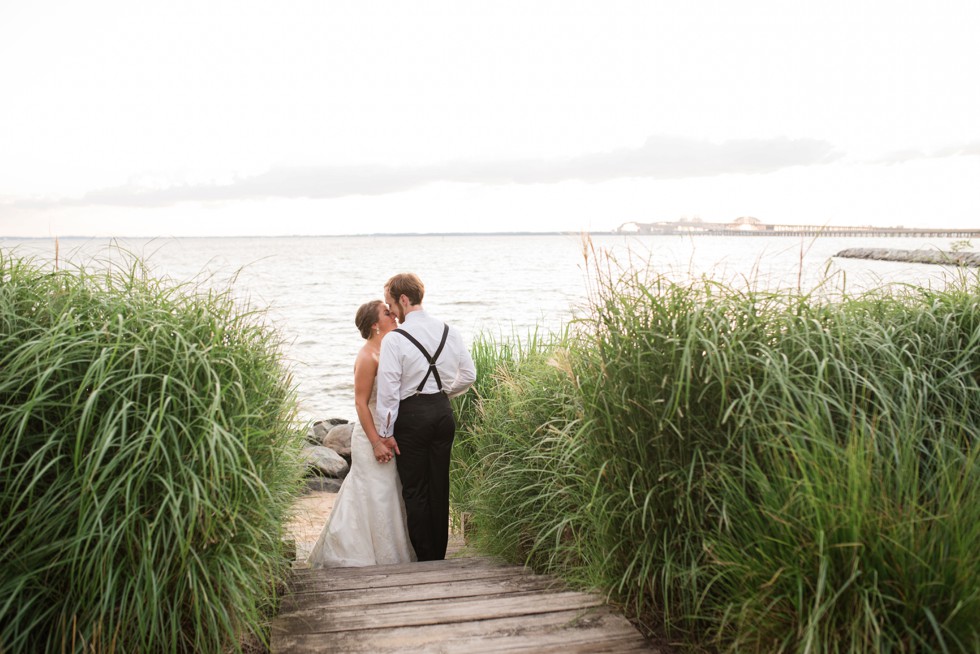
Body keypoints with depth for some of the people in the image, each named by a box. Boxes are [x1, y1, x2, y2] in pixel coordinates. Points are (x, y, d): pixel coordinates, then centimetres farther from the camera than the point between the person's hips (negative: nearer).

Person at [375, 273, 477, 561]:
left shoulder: (394, 339, -14)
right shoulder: (449, 332, 2)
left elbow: (388, 391, -14)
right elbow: (469, 374, 8)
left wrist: (385, 432, -7)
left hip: (411, 416, -5)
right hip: (443, 412, 5)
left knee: (415, 491, 7)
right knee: (440, 487, 14)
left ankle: (424, 558, 13)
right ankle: (439, 556, 24)